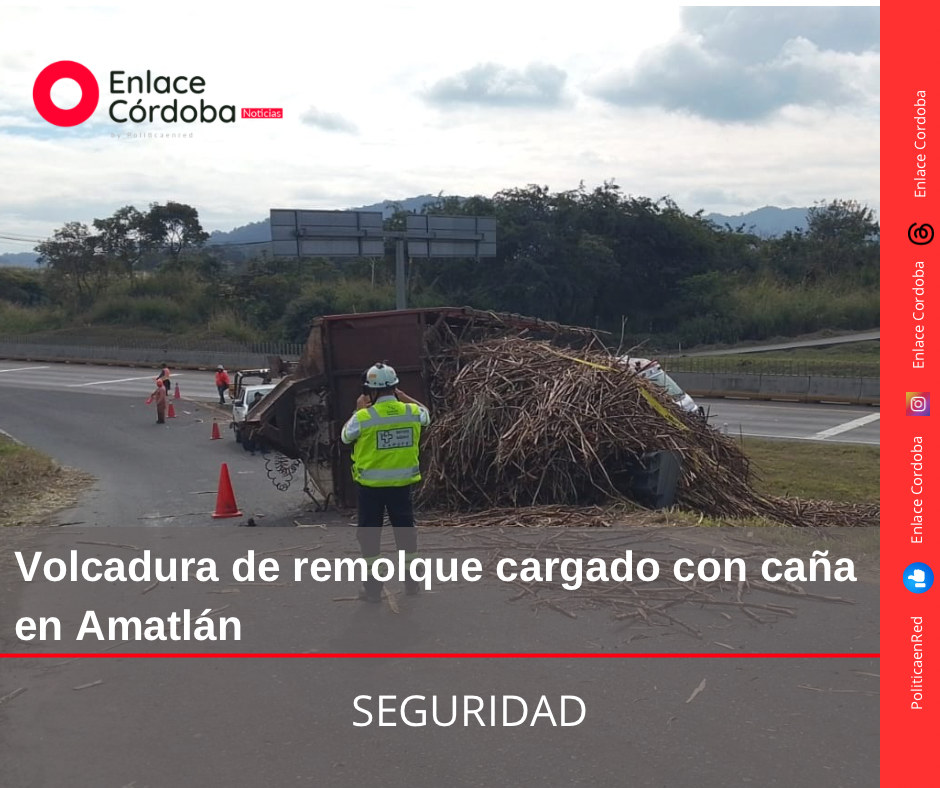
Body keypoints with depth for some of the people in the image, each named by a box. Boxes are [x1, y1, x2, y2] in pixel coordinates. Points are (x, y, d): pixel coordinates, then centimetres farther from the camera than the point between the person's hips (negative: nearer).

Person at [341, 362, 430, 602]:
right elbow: (425, 414, 18)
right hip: (402, 482, 3)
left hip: (371, 484, -3)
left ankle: (373, 585, 11)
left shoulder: (364, 417, -16)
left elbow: (345, 436, 3)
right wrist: (402, 397, 19)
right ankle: (412, 578, 26)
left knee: (369, 533, 8)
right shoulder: (411, 412, -7)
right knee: (405, 527, 16)